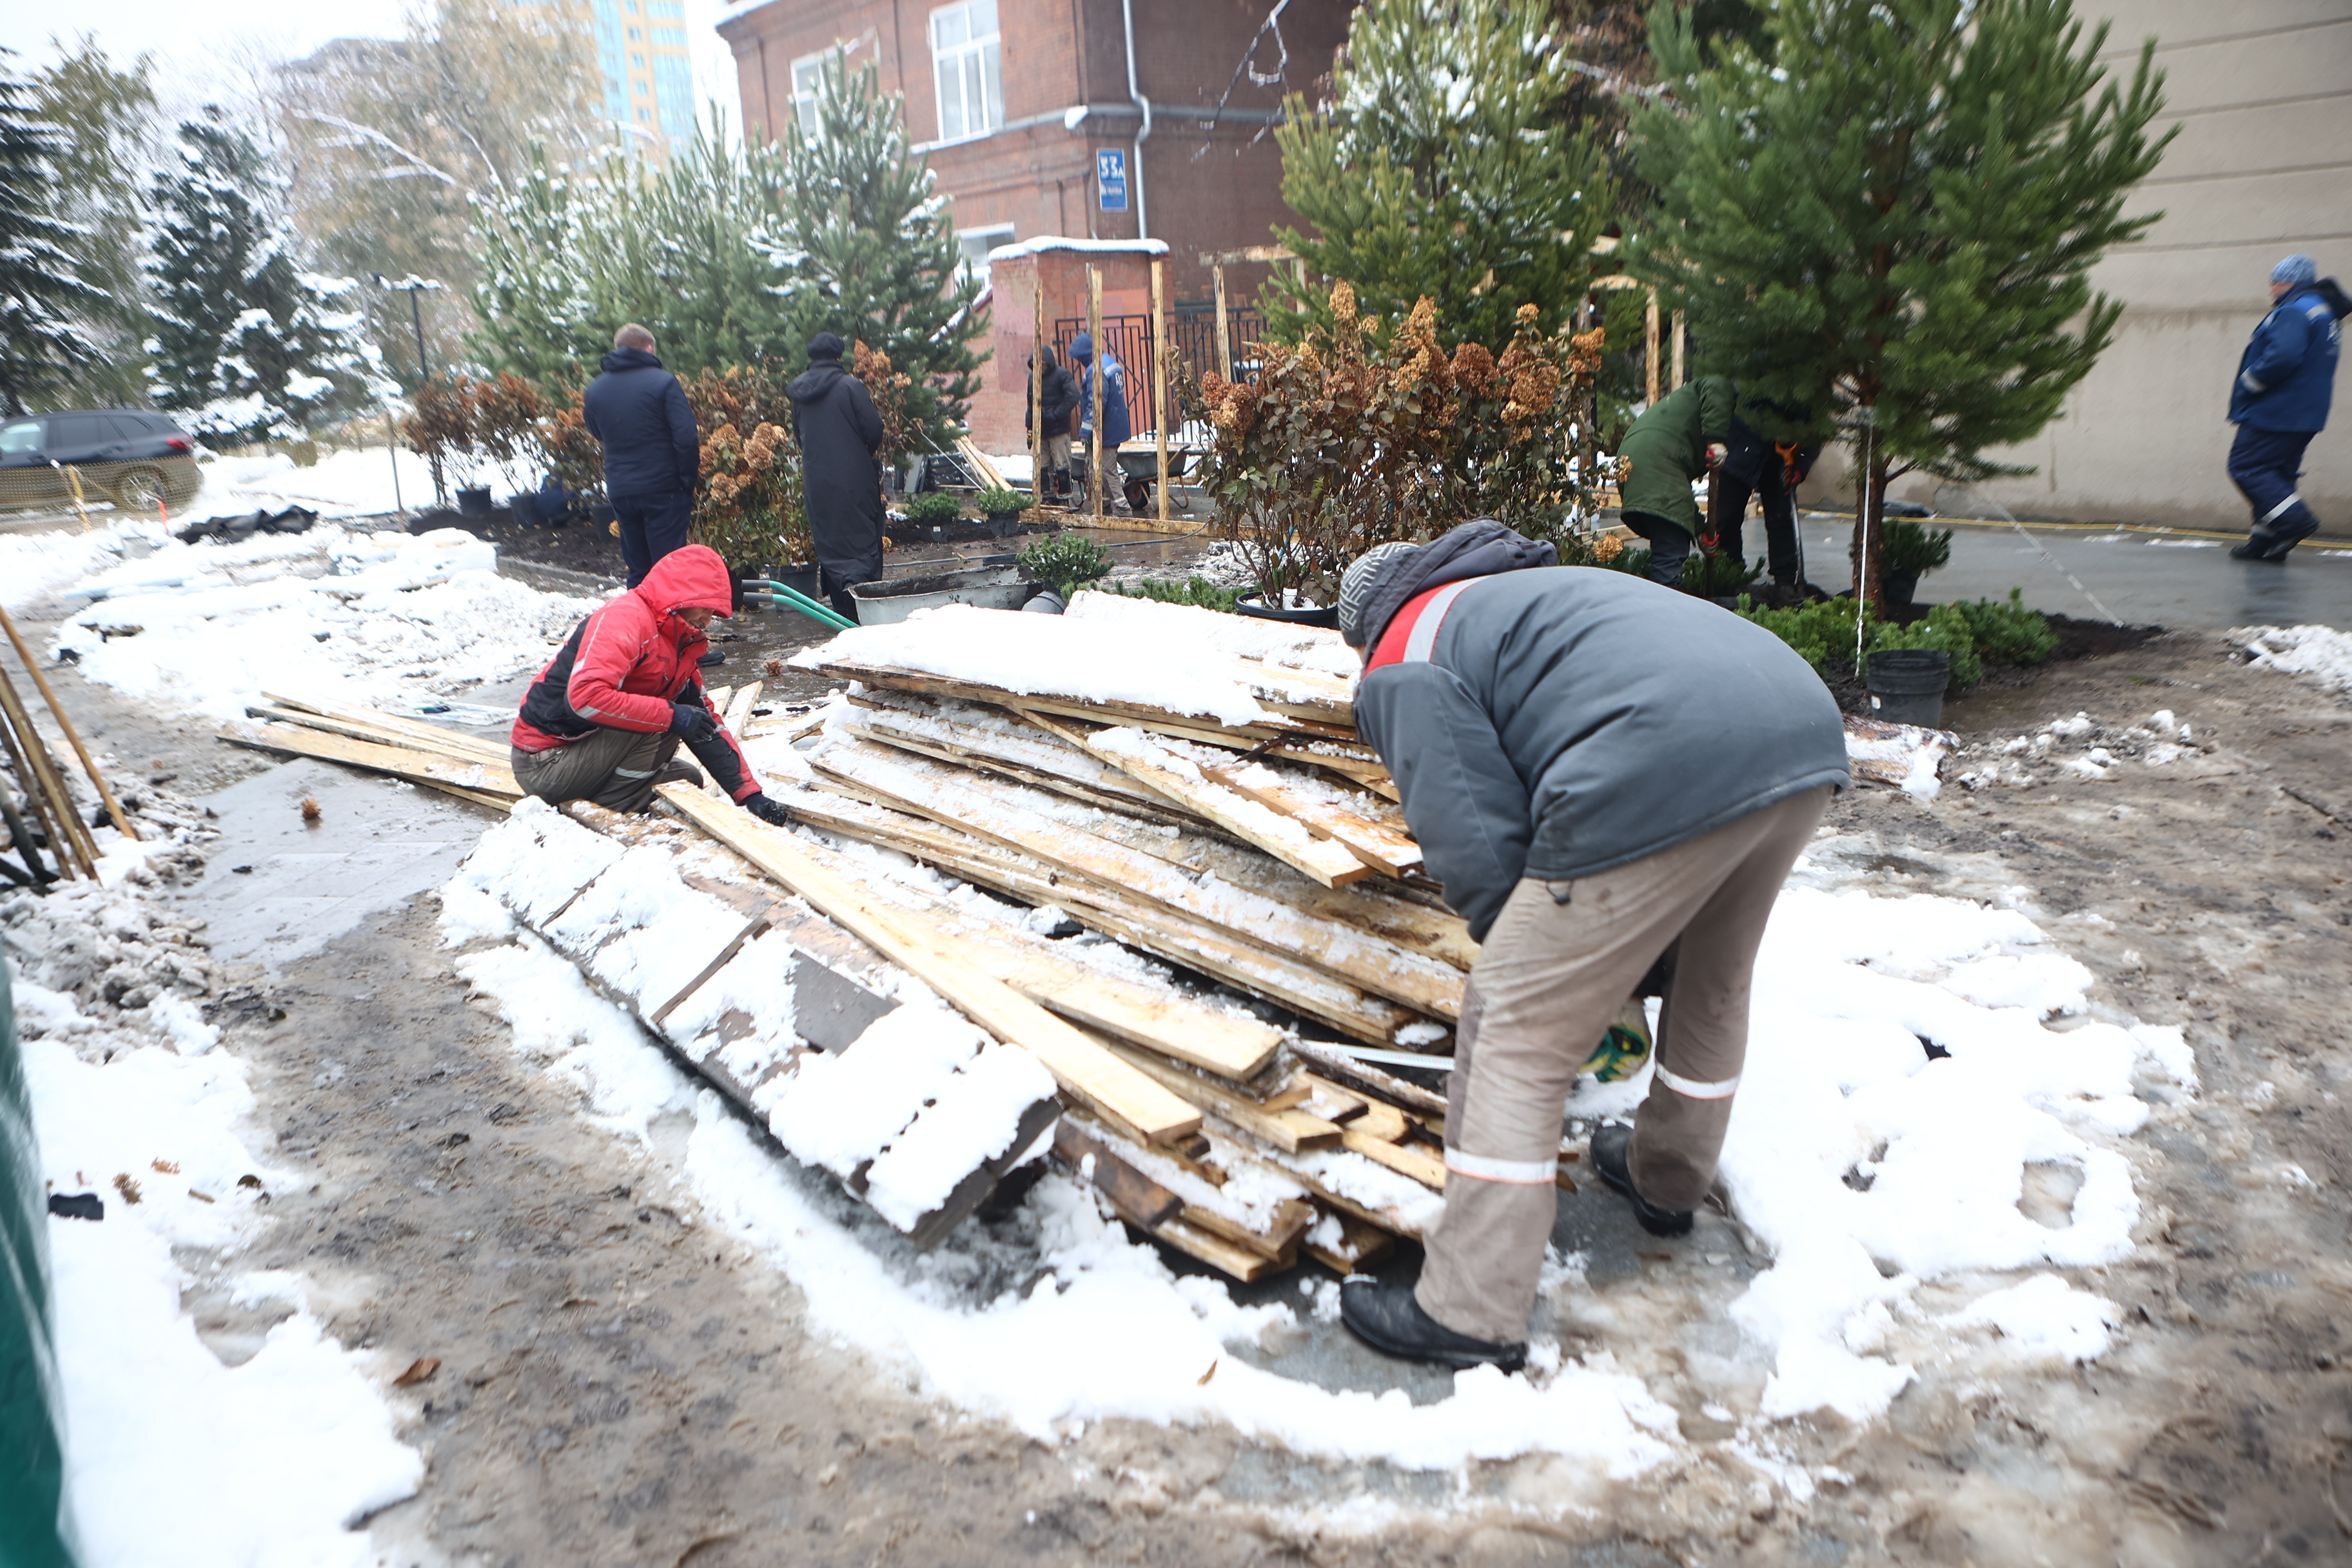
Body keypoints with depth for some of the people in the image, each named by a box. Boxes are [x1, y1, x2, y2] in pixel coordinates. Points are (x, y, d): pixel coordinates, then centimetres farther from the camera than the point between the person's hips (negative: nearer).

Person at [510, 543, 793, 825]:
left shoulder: (682, 646, 9)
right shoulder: (626, 617, -19)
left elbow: (708, 724, 7)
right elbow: (585, 695, -33)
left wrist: (750, 794, 0)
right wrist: (670, 715, -28)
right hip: (544, 763, -9)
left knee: (687, 779, 15)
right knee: (662, 723, -23)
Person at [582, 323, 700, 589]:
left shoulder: (594, 390, 9)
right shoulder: (663, 382, -8)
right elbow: (686, 437, -14)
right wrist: (689, 480, -8)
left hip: (619, 491, 5)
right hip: (663, 489, -5)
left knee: (637, 570, 13)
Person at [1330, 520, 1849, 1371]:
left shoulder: (1407, 668, 12)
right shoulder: (1527, 590, 37)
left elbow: (1473, 845, 0)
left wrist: (1535, 961, 17)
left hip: (1666, 779, -9)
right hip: (1809, 732, 9)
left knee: (1514, 1036, 4)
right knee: (1714, 983, 31)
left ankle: (1470, 1315, 13)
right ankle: (1668, 1181, 54)